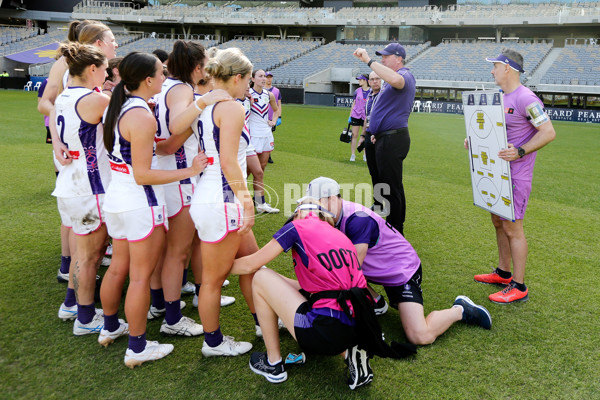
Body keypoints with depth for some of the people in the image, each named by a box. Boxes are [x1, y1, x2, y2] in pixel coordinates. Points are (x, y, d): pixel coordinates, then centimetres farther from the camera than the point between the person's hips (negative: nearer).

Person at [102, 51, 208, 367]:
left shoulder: (117, 108, 8)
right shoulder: (142, 117, -21)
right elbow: (142, 175, -22)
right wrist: (189, 171, -21)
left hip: (116, 197, 9)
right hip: (141, 203, -9)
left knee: (117, 268, 22)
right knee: (140, 276, 2)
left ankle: (109, 328, 40)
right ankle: (137, 349, 15)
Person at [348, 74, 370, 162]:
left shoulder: (371, 92, -1)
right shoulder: (357, 91, 4)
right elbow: (354, 103, 9)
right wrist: (350, 116, 6)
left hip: (366, 117, -1)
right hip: (355, 116, 1)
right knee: (354, 135, 1)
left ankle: (365, 155, 17)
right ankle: (353, 155, 7)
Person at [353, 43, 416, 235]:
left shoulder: (404, 75, -13)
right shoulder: (392, 78, 21)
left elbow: (395, 79, -39)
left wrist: (369, 60, -34)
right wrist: (378, 133, 25)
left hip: (392, 140, -11)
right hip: (389, 139, 11)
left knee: (391, 189, -7)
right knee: (393, 187, 18)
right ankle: (397, 230, 29)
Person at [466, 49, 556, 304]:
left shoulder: (525, 98, -17)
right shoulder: (503, 97, 12)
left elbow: (548, 132, -20)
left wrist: (520, 152, -30)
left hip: (517, 175, -10)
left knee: (512, 227, -6)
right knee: (498, 222, 17)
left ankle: (519, 287, 5)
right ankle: (503, 273, 32)